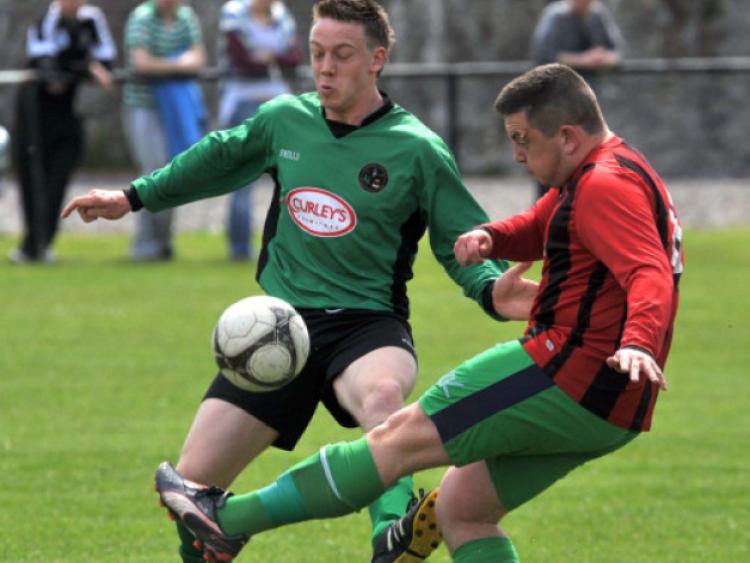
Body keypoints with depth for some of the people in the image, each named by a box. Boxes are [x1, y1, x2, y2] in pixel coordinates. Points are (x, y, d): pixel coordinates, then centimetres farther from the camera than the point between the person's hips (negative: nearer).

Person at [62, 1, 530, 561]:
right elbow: (219, 158, 26)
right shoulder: (284, 121, 6)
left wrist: (491, 291, -24)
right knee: (192, 484, -2)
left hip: (366, 324, -4)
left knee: (383, 393, -42)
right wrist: (135, 197, 33)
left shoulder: (416, 149, -6)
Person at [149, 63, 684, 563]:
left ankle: (229, 518, -3)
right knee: (460, 506, 13)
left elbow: (650, 274, -28)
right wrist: (490, 237, 6)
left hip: (570, 375, -11)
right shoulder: (593, 178, 19)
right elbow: (538, 229, 30)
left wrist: (637, 343, -46)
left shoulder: (605, 185, -15)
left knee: (403, 436, -7)